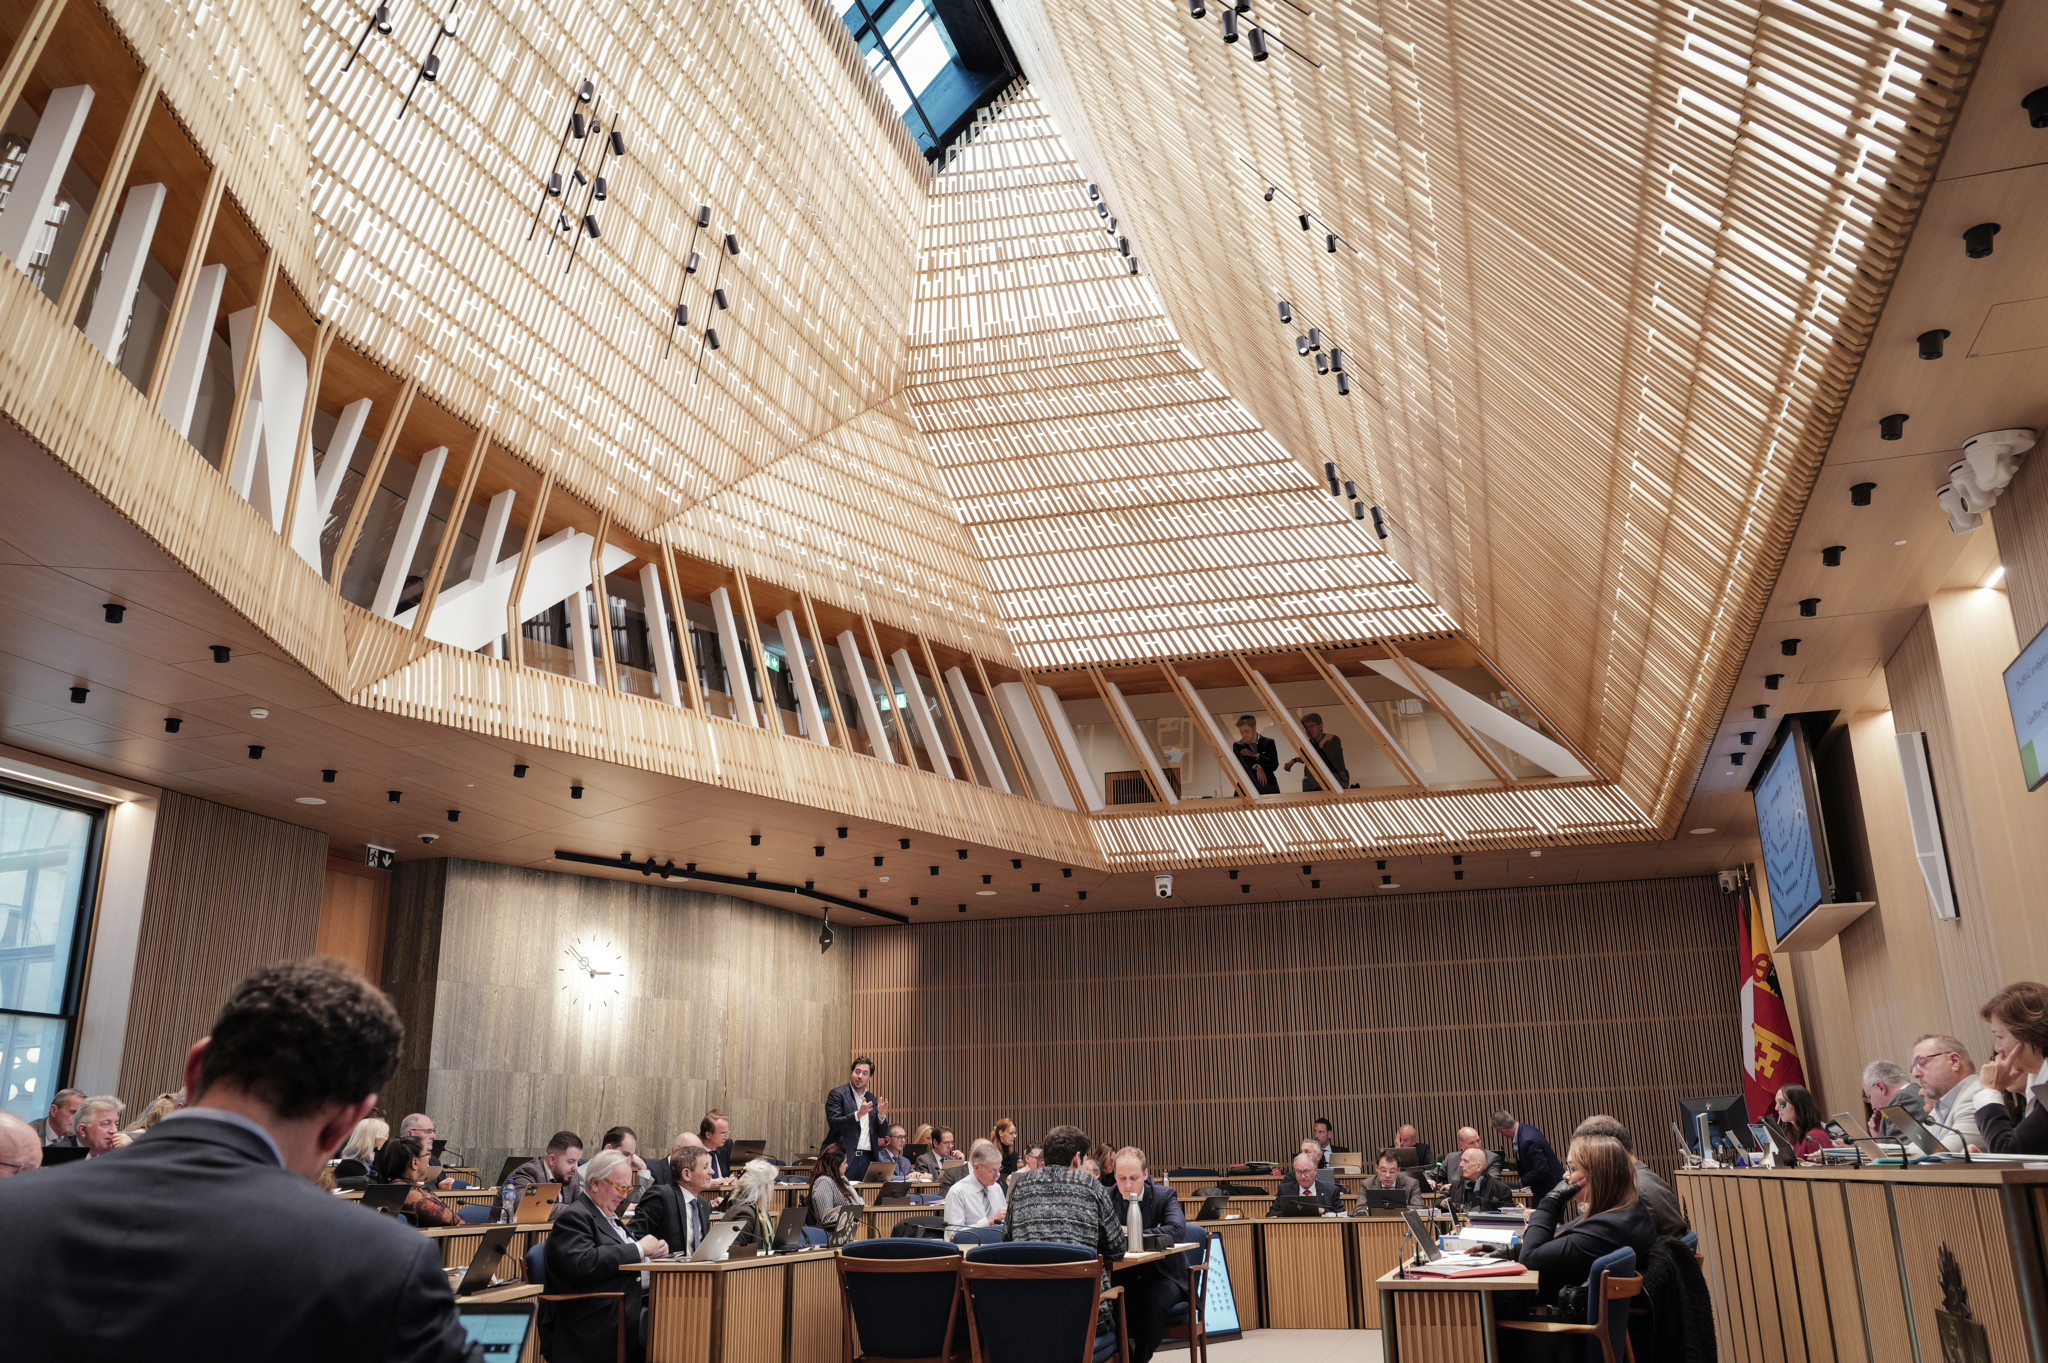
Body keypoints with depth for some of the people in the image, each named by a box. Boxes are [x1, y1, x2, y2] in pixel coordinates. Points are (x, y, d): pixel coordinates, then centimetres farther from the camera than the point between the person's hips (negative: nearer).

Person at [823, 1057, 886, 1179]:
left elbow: (882, 1134, 14)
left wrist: (881, 1116, -6)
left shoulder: (872, 1099, 15)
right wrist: (858, 1114, -23)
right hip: (844, 1158, -4)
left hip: (867, 1159, 4)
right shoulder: (837, 1094, 1)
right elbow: (834, 1123, -12)